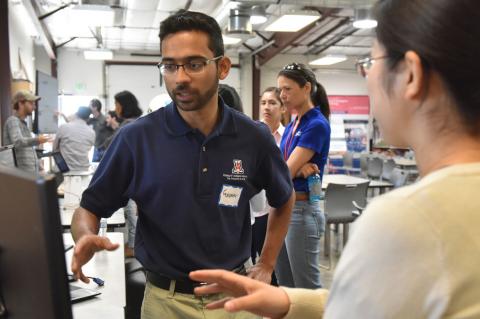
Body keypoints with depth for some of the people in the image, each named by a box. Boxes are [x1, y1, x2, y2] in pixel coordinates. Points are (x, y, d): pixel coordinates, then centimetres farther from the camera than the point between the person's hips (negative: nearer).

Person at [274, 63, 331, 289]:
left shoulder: (317, 124, -13)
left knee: (308, 289, 1)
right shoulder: (291, 126, 13)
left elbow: (286, 171, -18)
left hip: (302, 212, -9)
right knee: (285, 286, 16)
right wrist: (298, 167, -17)